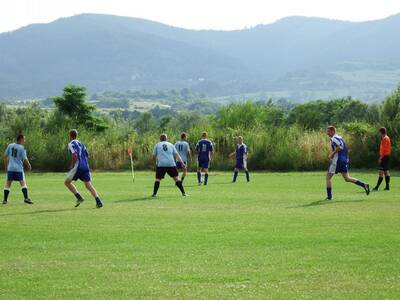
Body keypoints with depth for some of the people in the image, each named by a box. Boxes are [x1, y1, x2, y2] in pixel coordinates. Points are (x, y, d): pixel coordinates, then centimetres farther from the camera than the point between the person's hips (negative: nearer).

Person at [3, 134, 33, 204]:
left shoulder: (10, 146, 5)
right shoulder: (22, 148, -7)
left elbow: (5, 156, 11)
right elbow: (25, 159, -7)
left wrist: (6, 166, 22)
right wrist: (29, 166, 12)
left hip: (10, 168, 4)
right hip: (19, 168, -4)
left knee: (8, 183, 9)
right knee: (23, 183, 0)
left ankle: (5, 200, 7)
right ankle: (26, 198, -11)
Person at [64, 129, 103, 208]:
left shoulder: (71, 144, -3)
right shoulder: (80, 144, 20)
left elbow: (74, 156, -17)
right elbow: (87, 155, 20)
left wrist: (72, 166, -7)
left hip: (78, 166, -7)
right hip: (85, 167, 7)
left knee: (67, 182, 7)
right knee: (88, 185, 2)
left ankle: (79, 197, -5)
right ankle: (98, 201, -15)